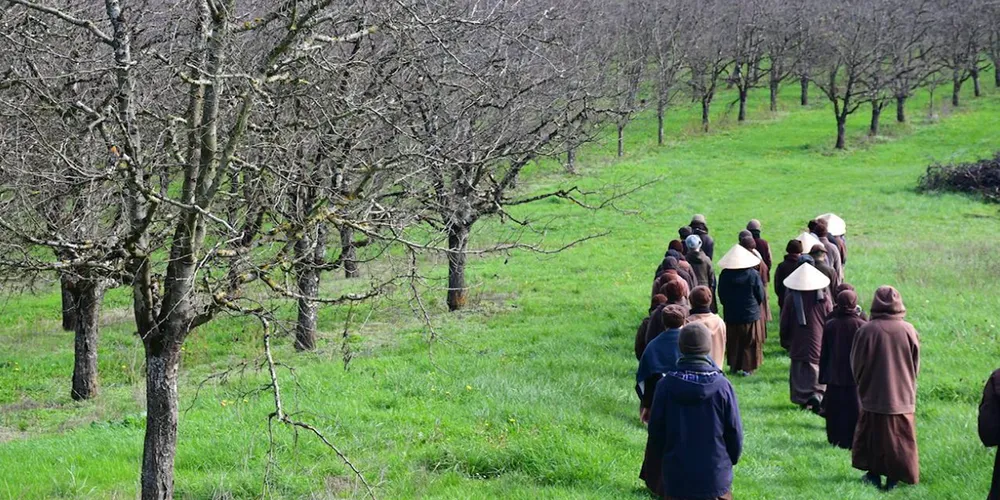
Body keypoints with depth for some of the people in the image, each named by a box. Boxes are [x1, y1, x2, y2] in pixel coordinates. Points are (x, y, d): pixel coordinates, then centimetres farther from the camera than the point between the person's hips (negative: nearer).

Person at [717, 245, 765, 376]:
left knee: (733, 342, 14)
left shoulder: (724, 275, -8)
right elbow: (760, 296, -6)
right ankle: (747, 368, 6)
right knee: (750, 343, 7)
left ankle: (734, 366, 19)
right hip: (751, 314, -2)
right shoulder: (753, 275, -13)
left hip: (731, 315, 2)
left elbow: (721, 296, 0)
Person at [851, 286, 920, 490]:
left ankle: (874, 474, 19)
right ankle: (893, 477, 13)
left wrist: (863, 386, 15)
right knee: (898, 439, 10)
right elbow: (916, 365, 3)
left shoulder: (866, 331, -15)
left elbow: (856, 365, -4)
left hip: (873, 396, -1)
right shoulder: (908, 330, -9)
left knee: (872, 437, 14)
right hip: (902, 397, 1)